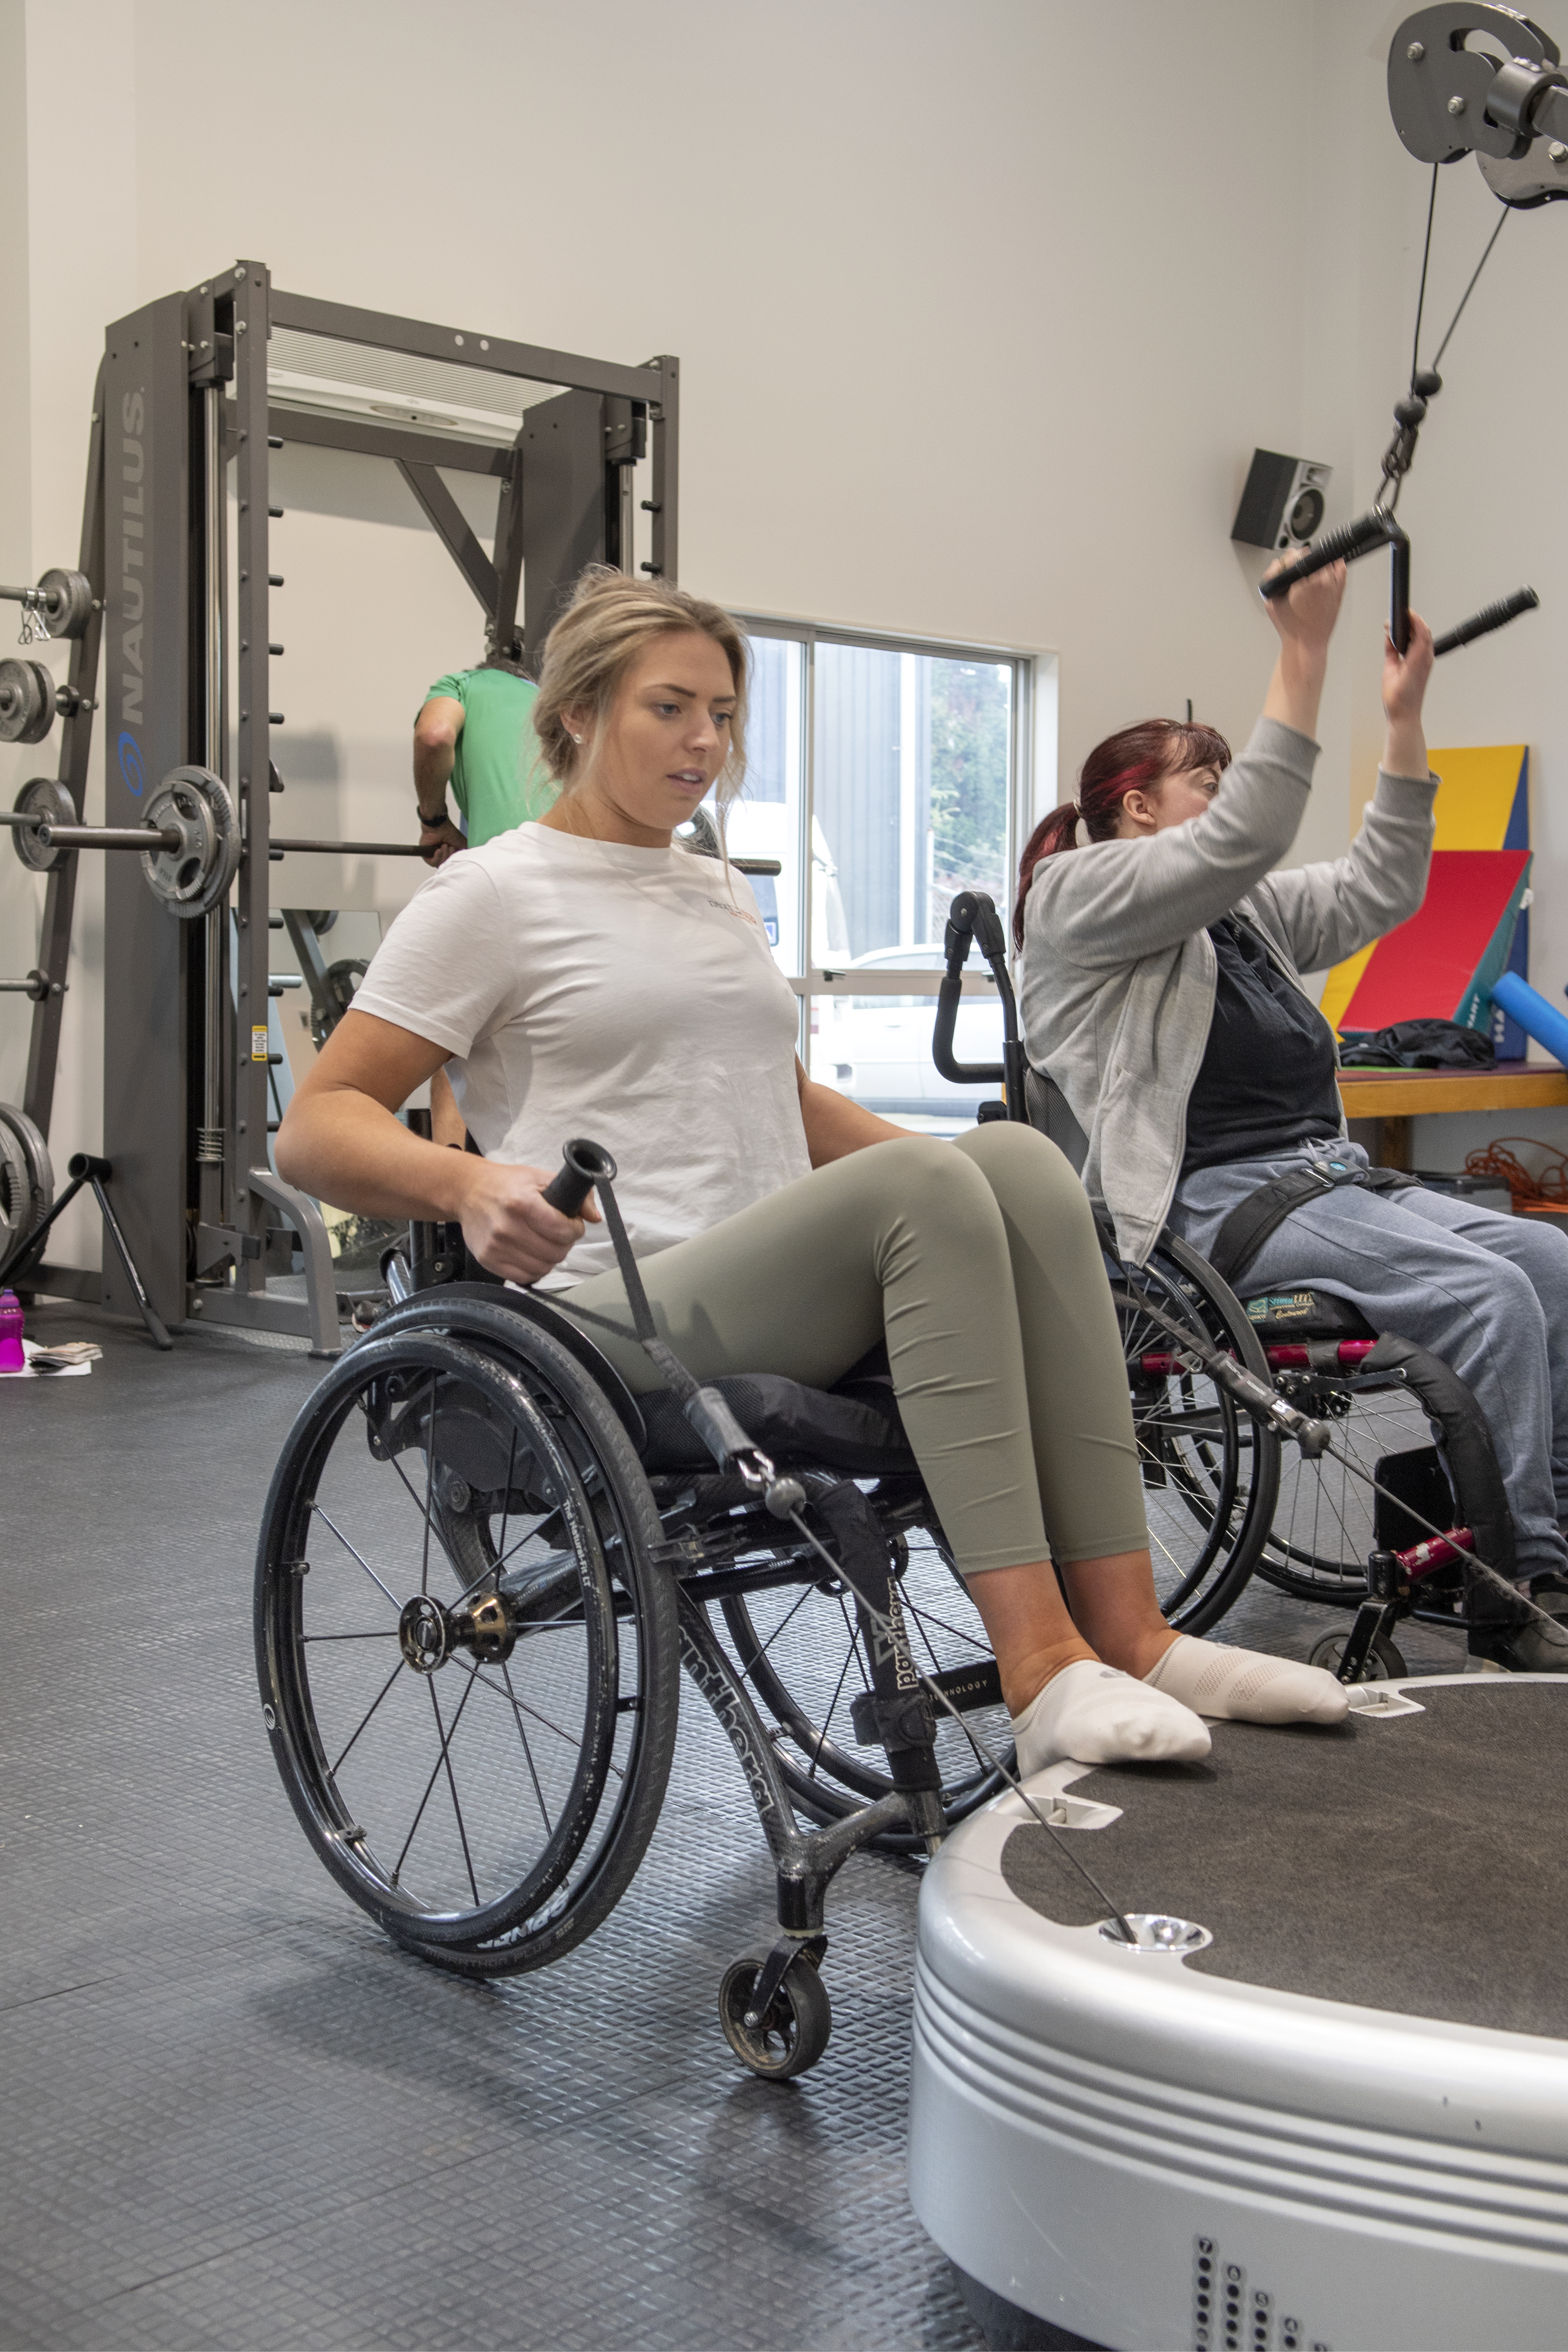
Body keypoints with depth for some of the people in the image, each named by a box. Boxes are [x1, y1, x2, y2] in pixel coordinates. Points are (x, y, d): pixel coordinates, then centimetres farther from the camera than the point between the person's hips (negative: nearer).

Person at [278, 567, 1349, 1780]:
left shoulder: (721, 890, 22)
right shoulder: (496, 892, 0)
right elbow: (317, 1127, -6)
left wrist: (964, 1175, 20)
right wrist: (466, 1183, -27)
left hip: (793, 1315, 7)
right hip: (628, 1330, -6)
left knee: (1019, 1156, -21)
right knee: (920, 1185, -31)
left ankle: (1128, 1632, -24)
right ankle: (1038, 1665, -34)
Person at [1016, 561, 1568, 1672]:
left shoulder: (1247, 911, 24)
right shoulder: (1078, 896, -2)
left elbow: (1380, 890, 19)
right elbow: (1246, 833, -16)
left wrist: (1405, 714, 13)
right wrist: (1305, 649, -19)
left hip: (1327, 1174, 9)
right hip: (1214, 1202, -9)